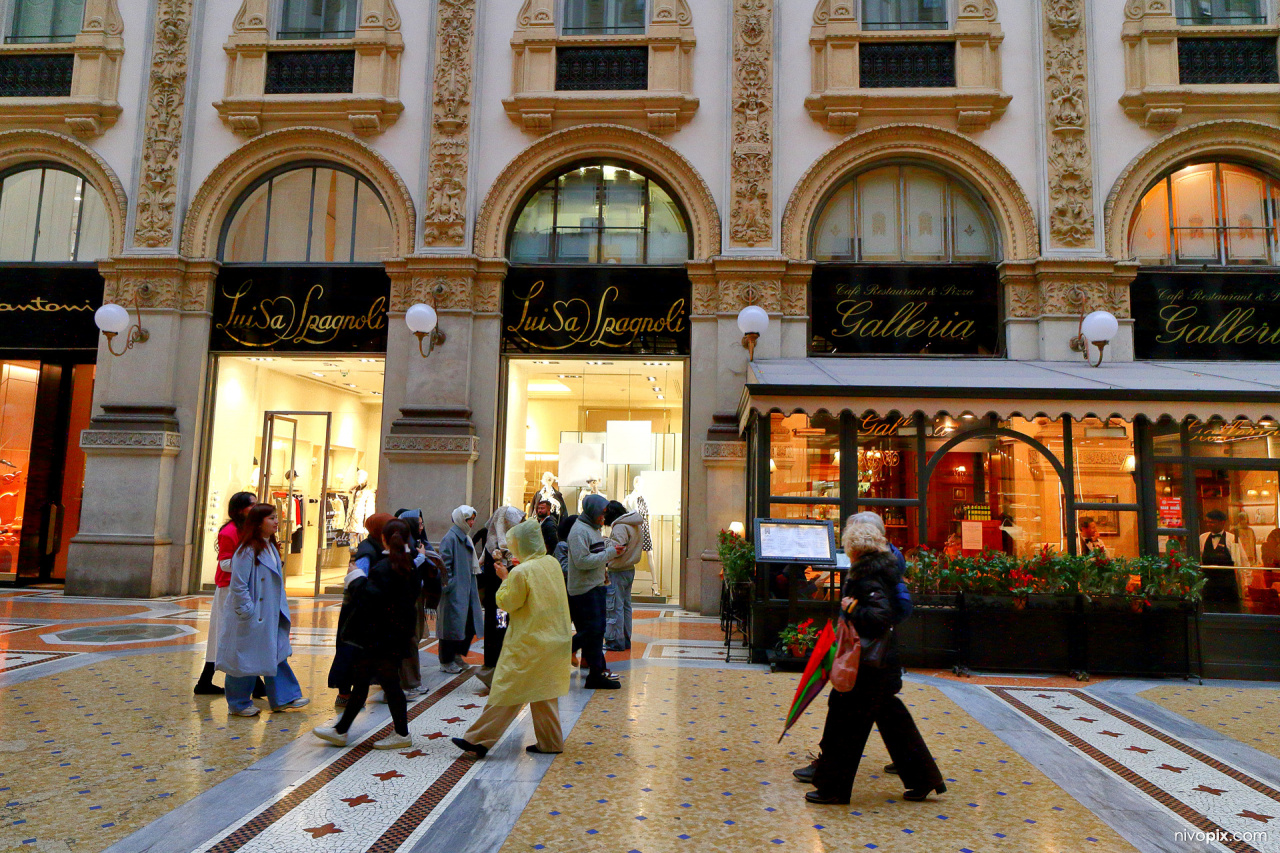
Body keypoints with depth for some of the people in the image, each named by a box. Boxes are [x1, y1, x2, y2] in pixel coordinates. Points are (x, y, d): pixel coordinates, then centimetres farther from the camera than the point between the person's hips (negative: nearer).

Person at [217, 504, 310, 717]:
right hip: (252, 617, -9)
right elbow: (238, 585, -20)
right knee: (247, 659, 4)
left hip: (271, 617, 9)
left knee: (277, 655, 12)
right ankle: (239, 704, 19)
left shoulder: (271, 547, 10)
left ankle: (282, 698, 19)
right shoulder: (247, 551, -18)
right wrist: (248, 611, -20)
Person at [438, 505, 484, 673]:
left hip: (467, 590, 9)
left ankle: (457, 656, 25)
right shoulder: (450, 538, -14)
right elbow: (445, 565, -18)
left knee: (469, 624, 11)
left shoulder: (466, 538, 14)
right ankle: (446, 662, 11)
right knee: (452, 624, -1)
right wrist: (448, 586, -19)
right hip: (455, 591, -9)